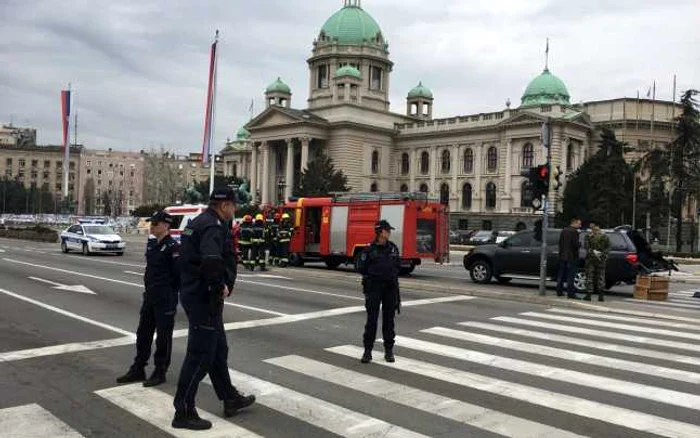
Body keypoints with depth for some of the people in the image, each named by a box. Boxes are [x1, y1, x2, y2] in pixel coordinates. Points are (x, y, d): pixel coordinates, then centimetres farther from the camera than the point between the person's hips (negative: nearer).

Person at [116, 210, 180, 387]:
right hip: (149, 297, 8)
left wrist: (169, 293, -6)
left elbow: (178, 274, -15)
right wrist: (149, 287, 13)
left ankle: (160, 372, 16)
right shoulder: (151, 244, 9)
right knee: (143, 333, 14)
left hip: (166, 300, -8)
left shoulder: (173, 247, -15)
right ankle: (138, 370, 26)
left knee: (163, 337, 4)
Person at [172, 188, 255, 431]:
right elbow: (211, 261, -36)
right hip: (205, 299, -11)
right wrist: (220, 287, -20)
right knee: (199, 356, -2)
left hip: (192, 293, 11)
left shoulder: (198, 222, 14)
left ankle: (230, 399, 33)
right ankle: (184, 413, 8)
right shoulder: (214, 226, -18)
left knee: (219, 350, 19)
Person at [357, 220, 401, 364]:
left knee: (389, 319, 8)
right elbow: (361, 268, -5)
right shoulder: (369, 249, -7)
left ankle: (389, 350, 17)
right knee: (372, 319, -2)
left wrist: (392, 274, 3)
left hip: (391, 288, 4)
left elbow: (398, 264, 16)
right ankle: (368, 350, 6)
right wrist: (374, 273, -2)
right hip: (374, 288, -3)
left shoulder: (393, 248, 6)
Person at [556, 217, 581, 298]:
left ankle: (559, 291, 16)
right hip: (571, 257, -7)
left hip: (562, 256, 7)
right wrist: (580, 243, 1)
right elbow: (576, 244, -20)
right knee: (570, 276, -3)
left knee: (561, 275, 12)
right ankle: (570, 293, -1)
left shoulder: (564, 231, 9)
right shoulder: (574, 231, -14)